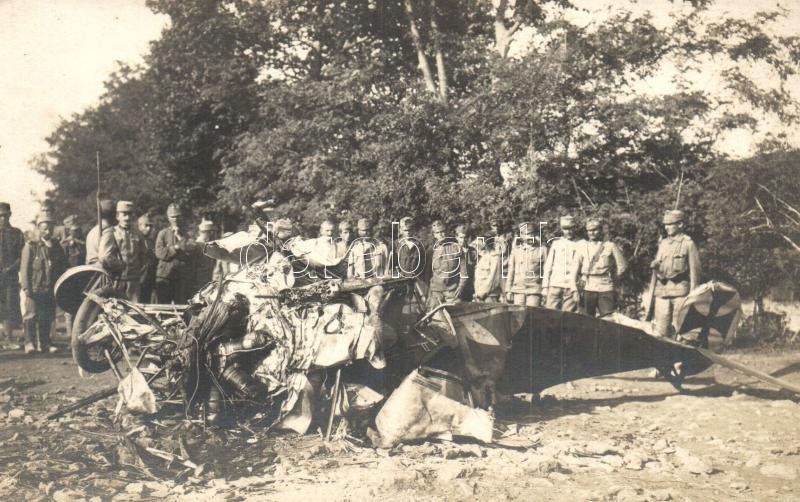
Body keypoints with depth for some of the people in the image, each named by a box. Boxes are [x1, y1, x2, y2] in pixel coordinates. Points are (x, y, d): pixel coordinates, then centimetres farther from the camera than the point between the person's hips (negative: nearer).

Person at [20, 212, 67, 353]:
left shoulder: (57, 247, 12)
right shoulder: (30, 247, 1)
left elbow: (63, 268, 14)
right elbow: (24, 268, -2)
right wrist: (26, 288, -11)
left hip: (51, 290, 3)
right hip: (34, 289, -3)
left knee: (47, 318, 6)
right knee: (31, 316, -6)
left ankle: (44, 344, 13)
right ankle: (29, 343, -2)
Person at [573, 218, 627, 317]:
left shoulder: (610, 246, 5)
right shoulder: (583, 246, 10)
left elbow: (622, 266, 8)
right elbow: (576, 266, 14)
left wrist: (612, 278, 8)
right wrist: (579, 280, 9)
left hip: (606, 288, -2)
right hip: (588, 288, 2)